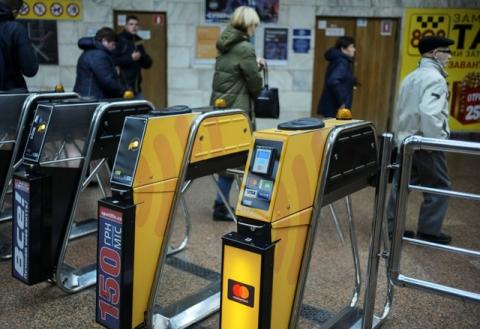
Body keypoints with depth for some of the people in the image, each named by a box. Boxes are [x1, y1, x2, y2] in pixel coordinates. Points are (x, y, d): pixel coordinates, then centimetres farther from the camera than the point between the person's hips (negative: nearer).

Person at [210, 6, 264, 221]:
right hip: (236, 110, -8)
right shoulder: (245, 48, -15)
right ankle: (221, 206, 4)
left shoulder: (225, 45, 10)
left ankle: (222, 203, 19)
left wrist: (254, 65, 17)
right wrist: (253, 96, 11)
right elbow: (255, 84, -9)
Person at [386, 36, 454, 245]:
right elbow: (429, 113, -28)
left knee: (401, 185, 12)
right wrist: (438, 140, -19)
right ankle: (429, 232, 10)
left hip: (405, 140, 9)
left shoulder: (411, 77, 14)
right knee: (438, 187, 5)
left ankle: (392, 227, 18)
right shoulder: (435, 78, -15)